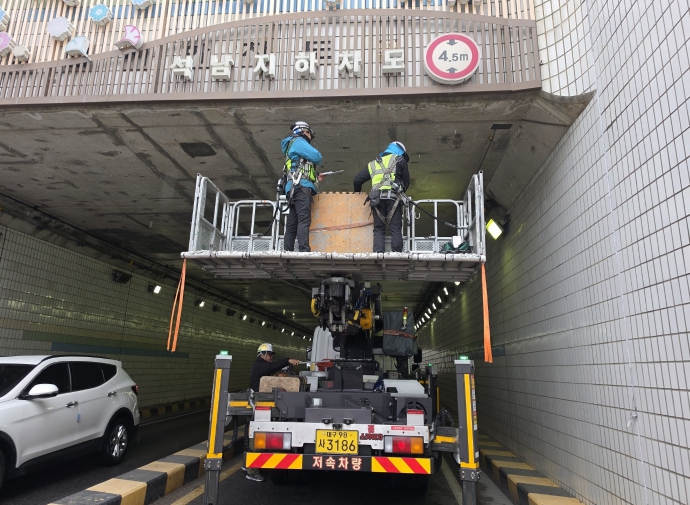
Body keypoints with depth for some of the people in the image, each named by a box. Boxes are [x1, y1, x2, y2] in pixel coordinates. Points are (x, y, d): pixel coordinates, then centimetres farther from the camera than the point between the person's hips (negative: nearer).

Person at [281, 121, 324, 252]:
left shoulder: (293, 146, 32)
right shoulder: (298, 141, 3)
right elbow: (317, 157, -10)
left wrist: (315, 177, 18)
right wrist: (314, 162, 13)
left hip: (294, 188, 10)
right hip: (301, 187, -10)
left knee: (292, 223, 4)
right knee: (304, 220, -21)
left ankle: (287, 251, 3)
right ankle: (304, 250, -31)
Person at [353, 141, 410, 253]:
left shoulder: (373, 164, 26)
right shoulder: (399, 160, 16)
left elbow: (357, 179, 21)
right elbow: (406, 182, 13)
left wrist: (357, 193, 36)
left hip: (377, 198, 3)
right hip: (393, 197, -3)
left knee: (378, 229, 5)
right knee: (395, 228, -3)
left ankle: (378, 253, -6)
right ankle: (397, 253, -9)